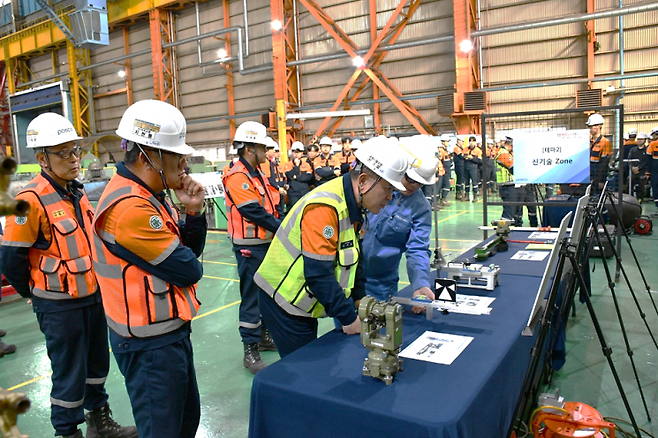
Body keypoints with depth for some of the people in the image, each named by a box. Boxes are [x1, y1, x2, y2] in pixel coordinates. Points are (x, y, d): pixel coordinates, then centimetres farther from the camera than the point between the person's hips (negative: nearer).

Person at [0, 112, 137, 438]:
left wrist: (94, 285, 16)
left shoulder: (77, 192, 5)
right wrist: (35, 293, -1)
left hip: (92, 296, 8)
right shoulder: (31, 200, -19)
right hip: (59, 306, -7)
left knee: (97, 364, 20)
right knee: (69, 374, 6)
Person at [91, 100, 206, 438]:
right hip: (150, 346, -9)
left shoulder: (152, 196, 5)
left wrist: (193, 210, -9)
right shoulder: (130, 208, -26)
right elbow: (187, 270, -23)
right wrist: (191, 267, 0)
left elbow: (191, 249, 7)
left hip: (170, 332, 10)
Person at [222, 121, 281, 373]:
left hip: (267, 243, 10)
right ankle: (250, 352, 8)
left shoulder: (257, 174, 12)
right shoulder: (237, 177, -17)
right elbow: (254, 212, -22)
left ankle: (264, 336, 34)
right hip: (250, 248, -9)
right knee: (251, 297, -2)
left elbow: (271, 206, 14)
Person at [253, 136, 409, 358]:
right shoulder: (324, 207, -28)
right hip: (284, 301, -9)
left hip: (304, 303, 9)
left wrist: (360, 300, 10)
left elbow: (352, 257, 13)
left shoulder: (352, 205, 2)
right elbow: (319, 274, -29)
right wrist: (349, 318, -20)